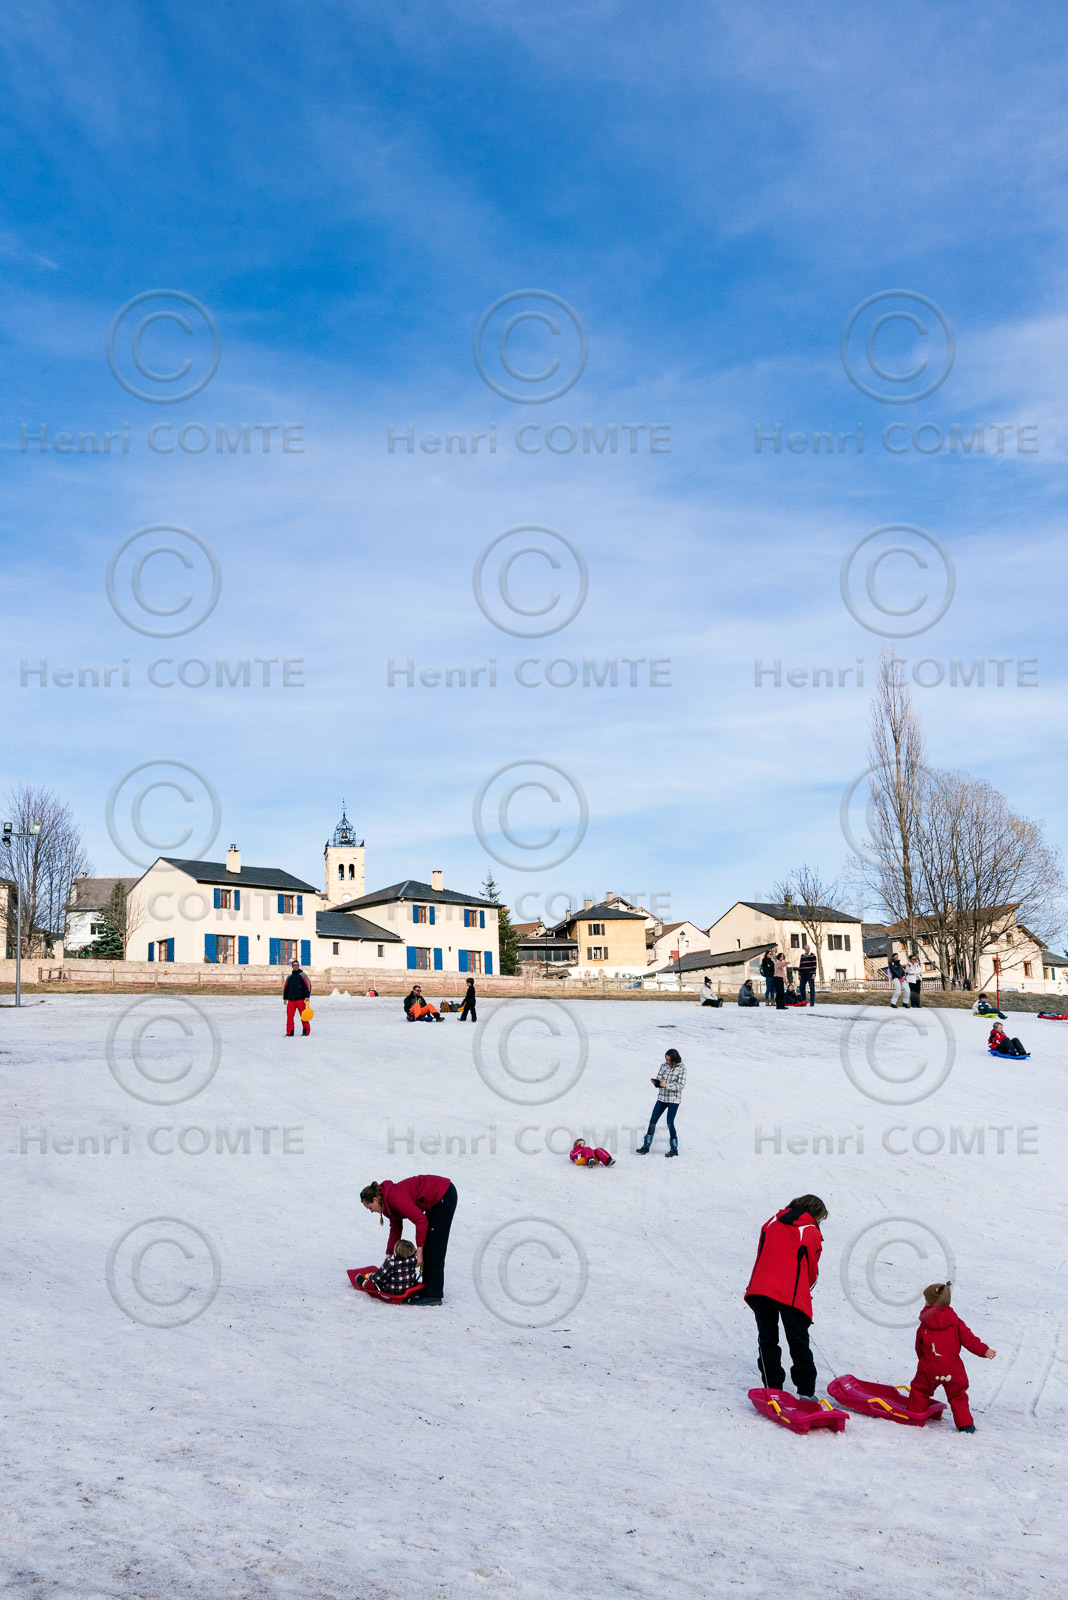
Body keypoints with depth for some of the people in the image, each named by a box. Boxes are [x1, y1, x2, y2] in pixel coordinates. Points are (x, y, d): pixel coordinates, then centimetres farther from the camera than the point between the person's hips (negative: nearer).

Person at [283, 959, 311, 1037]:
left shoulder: (302, 975, 2)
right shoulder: (289, 977, 16)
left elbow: (308, 986, -4)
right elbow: (286, 988, 22)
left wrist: (307, 996, -12)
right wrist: (285, 998, 16)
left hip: (300, 1000, -4)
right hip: (291, 1000, 4)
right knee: (289, 1016, -4)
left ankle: (306, 1031, 8)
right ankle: (289, 1032, 4)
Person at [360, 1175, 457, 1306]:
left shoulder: (396, 1197, -22)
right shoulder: (390, 1202, 8)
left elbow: (421, 1220, -24)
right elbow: (395, 1229, 19)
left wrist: (419, 1248, -18)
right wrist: (388, 1256, 18)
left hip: (444, 1196, -10)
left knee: (433, 1249, -8)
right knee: (428, 1247, 13)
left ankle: (433, 1295, -5)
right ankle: (428, 1288, 18)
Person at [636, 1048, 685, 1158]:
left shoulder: (681, 1069, -9)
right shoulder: (664, 1066, 5)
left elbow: (680, 1086, -14)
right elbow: (659, 1079, 10)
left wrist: (666, 1085, -24)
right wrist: (655, 1082, -13)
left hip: (673, 1099, -5)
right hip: (662, 1098, 5)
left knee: (670, 1123, -5)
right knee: (652, 1121, 3)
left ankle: (674, 1149, 10)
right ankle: (646, 1147, 9)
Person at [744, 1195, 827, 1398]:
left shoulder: (772, 1222, 18)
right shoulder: (812, 1232, 7)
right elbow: (812, 1270, 12)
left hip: (760, 1289, 3)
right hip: (793, 1294, -3)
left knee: (767, 1341, 11)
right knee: (798, 1343, 8)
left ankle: (772, 1387, 7)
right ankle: (806, 1391, 5)